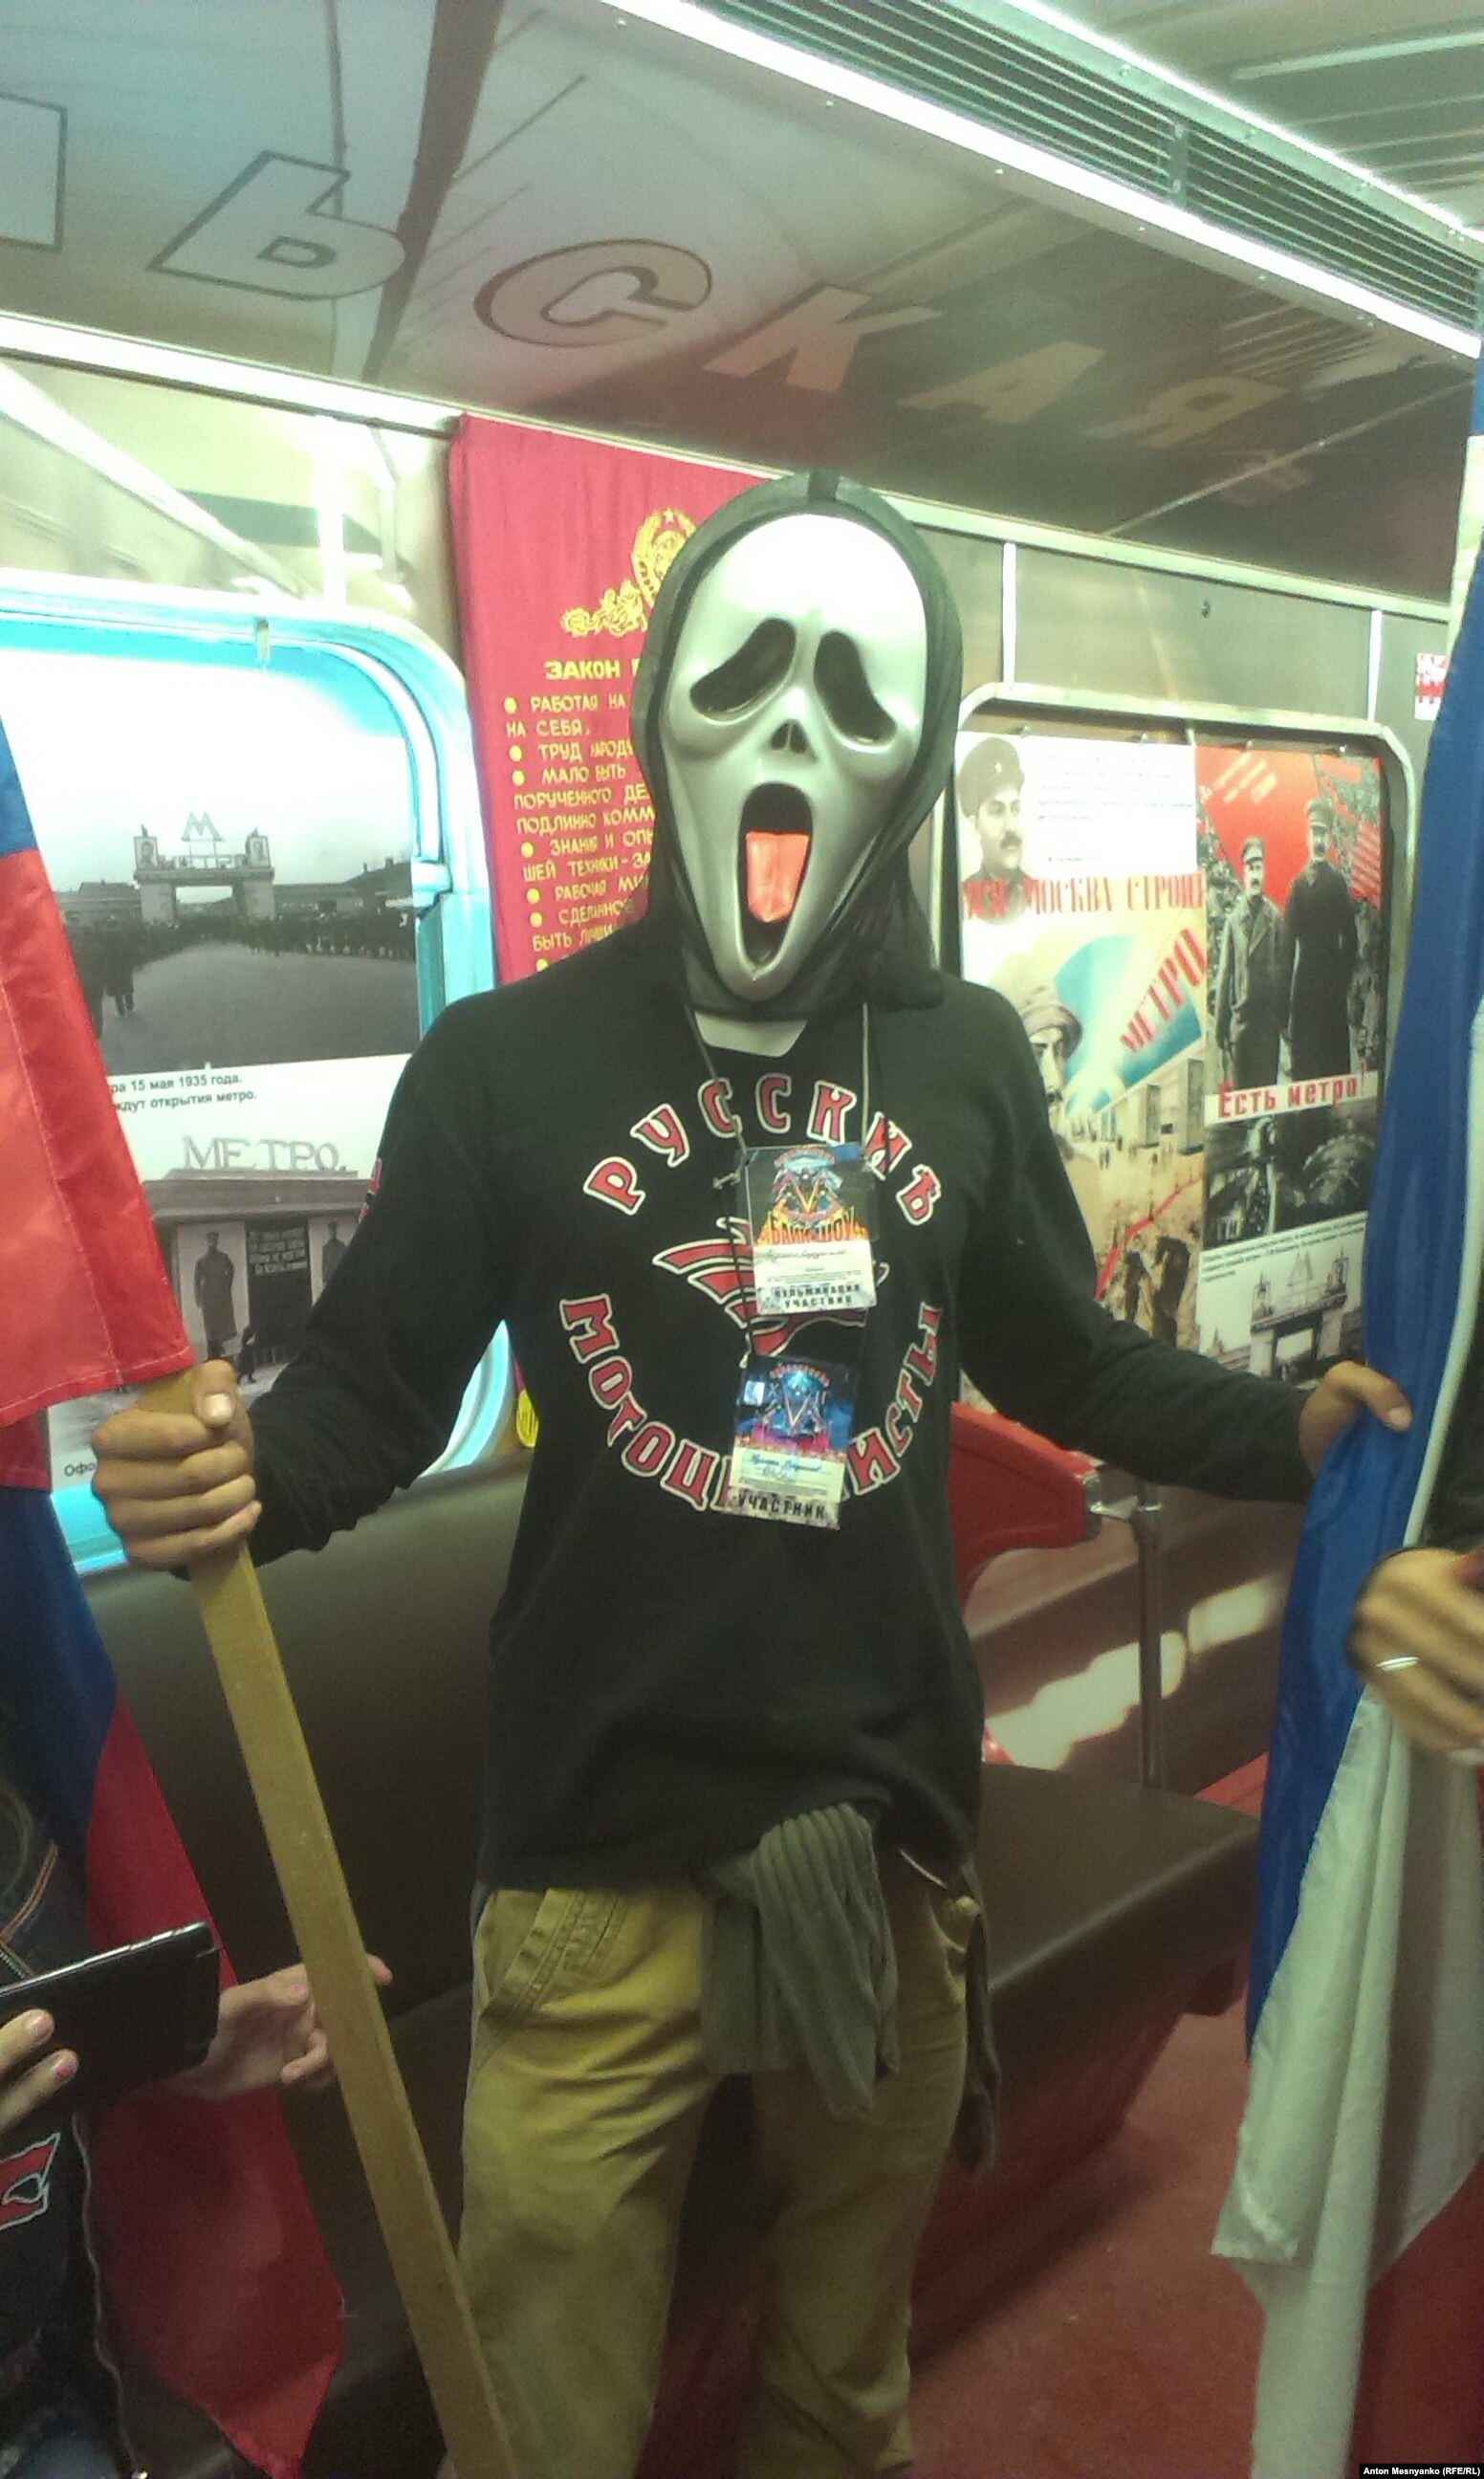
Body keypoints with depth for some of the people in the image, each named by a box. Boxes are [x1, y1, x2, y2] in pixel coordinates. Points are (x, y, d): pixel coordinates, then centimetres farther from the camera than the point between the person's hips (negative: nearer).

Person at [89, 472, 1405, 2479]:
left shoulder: (967, 1057, 2)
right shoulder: (509, 1063, -7)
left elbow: (1068, 1361, 11)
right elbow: (375, 1384, -8)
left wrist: (1292, 1430, 0)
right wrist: (247, 1471, -28)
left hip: (896, 1824, 3)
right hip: (606, 1848, -2)